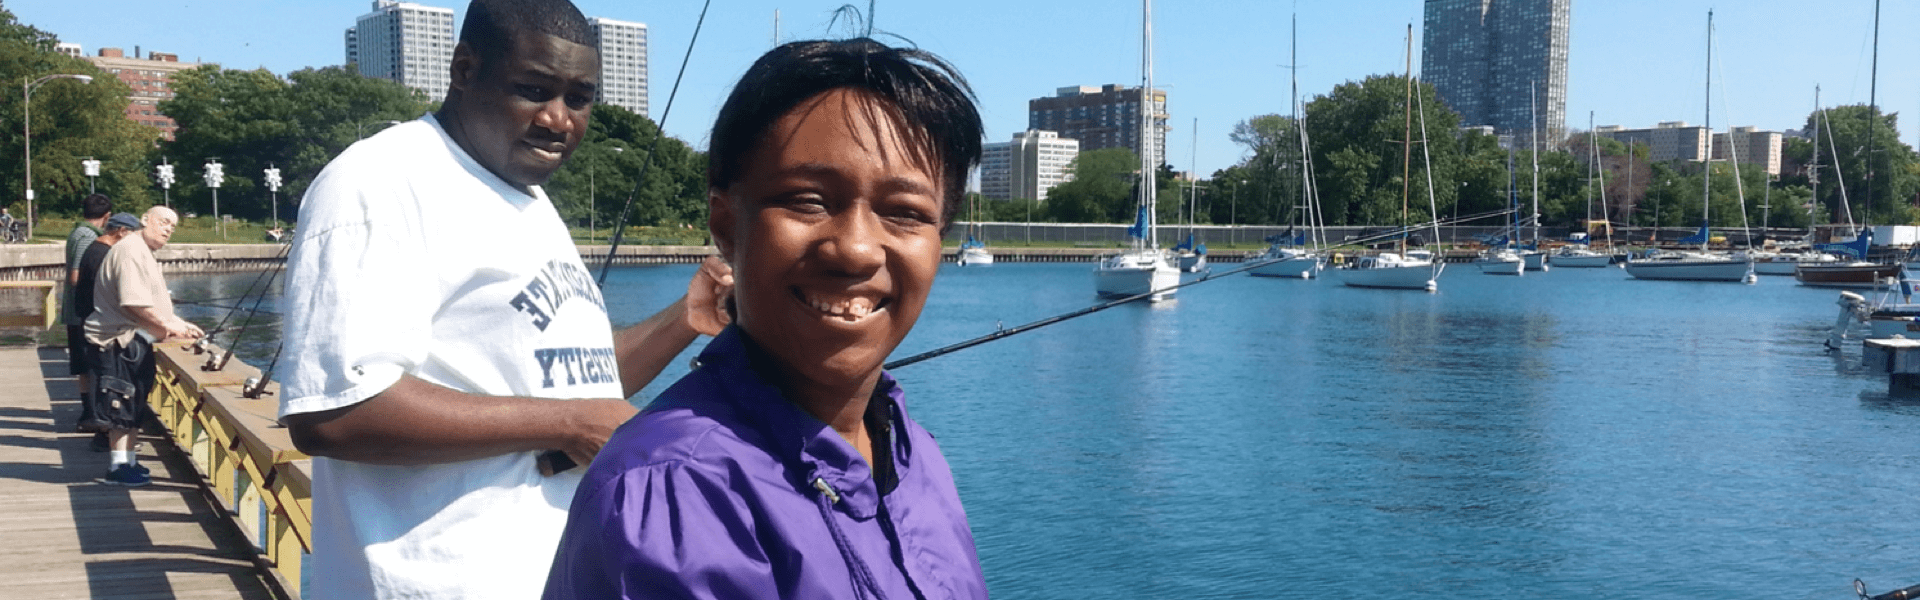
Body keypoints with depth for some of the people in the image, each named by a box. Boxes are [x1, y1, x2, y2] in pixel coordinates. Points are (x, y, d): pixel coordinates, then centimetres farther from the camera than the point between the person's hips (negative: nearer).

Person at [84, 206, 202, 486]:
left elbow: (155, 305, 25)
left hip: (135, 342, 11)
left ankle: (127, 461, 24)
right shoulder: (130, 250, -15)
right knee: (122, 408, -6)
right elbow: (134, 303, -24)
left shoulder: (144, 254, 20)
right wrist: (169, 326, -14)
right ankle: (119, 467, 0)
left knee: (131, 409, 16)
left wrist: (181, 325, 15)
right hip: (121, 342, -11)